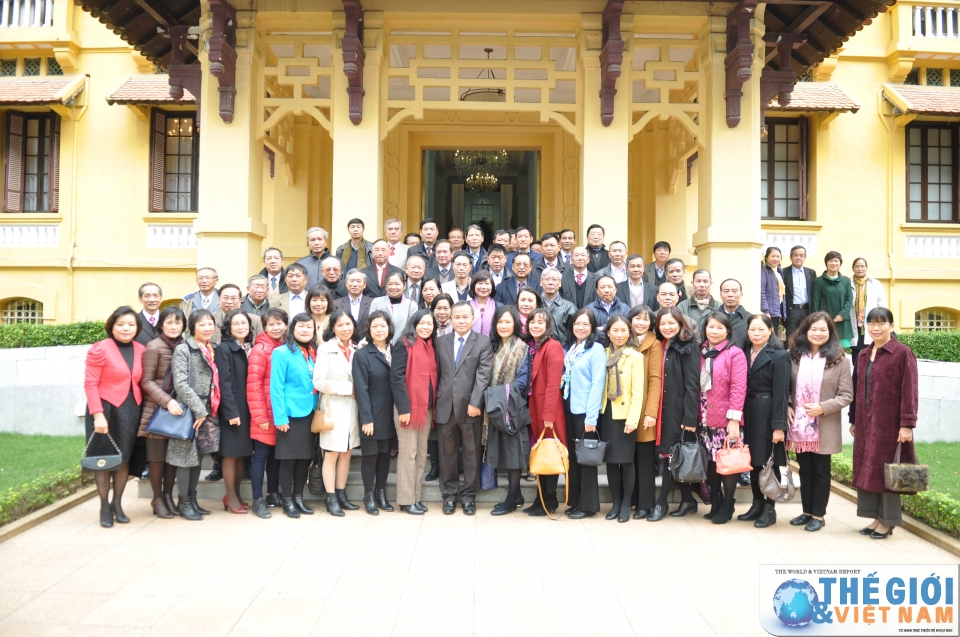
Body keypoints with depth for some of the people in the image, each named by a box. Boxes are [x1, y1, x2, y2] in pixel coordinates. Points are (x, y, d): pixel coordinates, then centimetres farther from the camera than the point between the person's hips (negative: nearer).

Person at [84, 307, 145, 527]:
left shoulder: (140, 350, 6)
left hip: (131, 410, 5)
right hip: (106, 409, -5)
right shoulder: (100, 349, -10)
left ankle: (117, 504, 23)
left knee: (124, 458, 10)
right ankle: (104, 507, 16)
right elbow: (90, 383, -13)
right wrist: (98, 414, -19)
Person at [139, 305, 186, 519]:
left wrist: (178, 402, 2)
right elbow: (146, 381, -9)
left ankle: (168, 496, 20)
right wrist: (167, 401, -17)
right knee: (157, 455, 2)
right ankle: (157, 499, 15)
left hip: (177, 408, 5)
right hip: (157, 409, -5)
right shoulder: (154, 347, -8)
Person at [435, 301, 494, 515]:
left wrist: (475, 403, -16)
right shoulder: (441, 341, 11)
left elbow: (483, 375, -8)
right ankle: (449, 494, 21)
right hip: (445, 406, 3)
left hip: (470, 407, -3)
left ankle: (469, 495, 18)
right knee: (447, 453, 9)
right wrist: (436, 400, 2)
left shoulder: (483, 342, 0)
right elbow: (437, 372, 9)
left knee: (471, 453, 7)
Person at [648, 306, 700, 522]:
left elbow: (692, 384, -13)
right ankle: (687, 499, 21)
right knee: (675, 455, 10)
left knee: (671, 455, -3)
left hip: (679, 410, -6)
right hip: (663, 409, 6)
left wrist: (691, 417, -17)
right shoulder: (660, 346, 12)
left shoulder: (687, 347, -8)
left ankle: (661, 503, 5)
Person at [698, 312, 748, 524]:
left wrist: (734, 419, -18)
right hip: (705, 418, 5)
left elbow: (738, 388, -13)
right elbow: (695, 385, 9)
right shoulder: (701, 353, 10)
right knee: (710, 462, 10)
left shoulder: (735, 354, -7)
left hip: (726, 419, -5)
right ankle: (715, 504, 22)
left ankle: (727, 506, 16)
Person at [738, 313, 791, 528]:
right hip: (748, 413, 6)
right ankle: (757, 504, 25)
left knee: (770, 462, 3)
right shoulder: (745, 353, 8)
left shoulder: (779, 356, -9)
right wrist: (740, 416, 0)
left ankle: (770, 509, 15)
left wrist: (779, 426, -17)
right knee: (753, 460, 12)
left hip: (768, 414, -6)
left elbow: (781, 393, -13)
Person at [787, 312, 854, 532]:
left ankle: (818, 515, 20)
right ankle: (807, 511, 25)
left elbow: (846, 395, -7)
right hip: (799, 425, 3)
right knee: (805, 470, 13)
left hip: (824, 428, -3)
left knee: (821, 471, 8)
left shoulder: (840, 360, -6)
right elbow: (786, 387, 11)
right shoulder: (795, 356, 4)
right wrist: (787, 408, -4)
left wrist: (823, 408, -19)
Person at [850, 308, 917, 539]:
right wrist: (854, 420, 14)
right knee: (867, 470, 9)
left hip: (889, 423, -6)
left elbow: (909, 391, -12)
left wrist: (906, 424, -17)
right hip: (866, 423, 6)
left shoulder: (902, 353, -8)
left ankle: (888, 521, 12)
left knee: (885, 471, 0)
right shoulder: (864, 355, 11)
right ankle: (876, 518, 20)